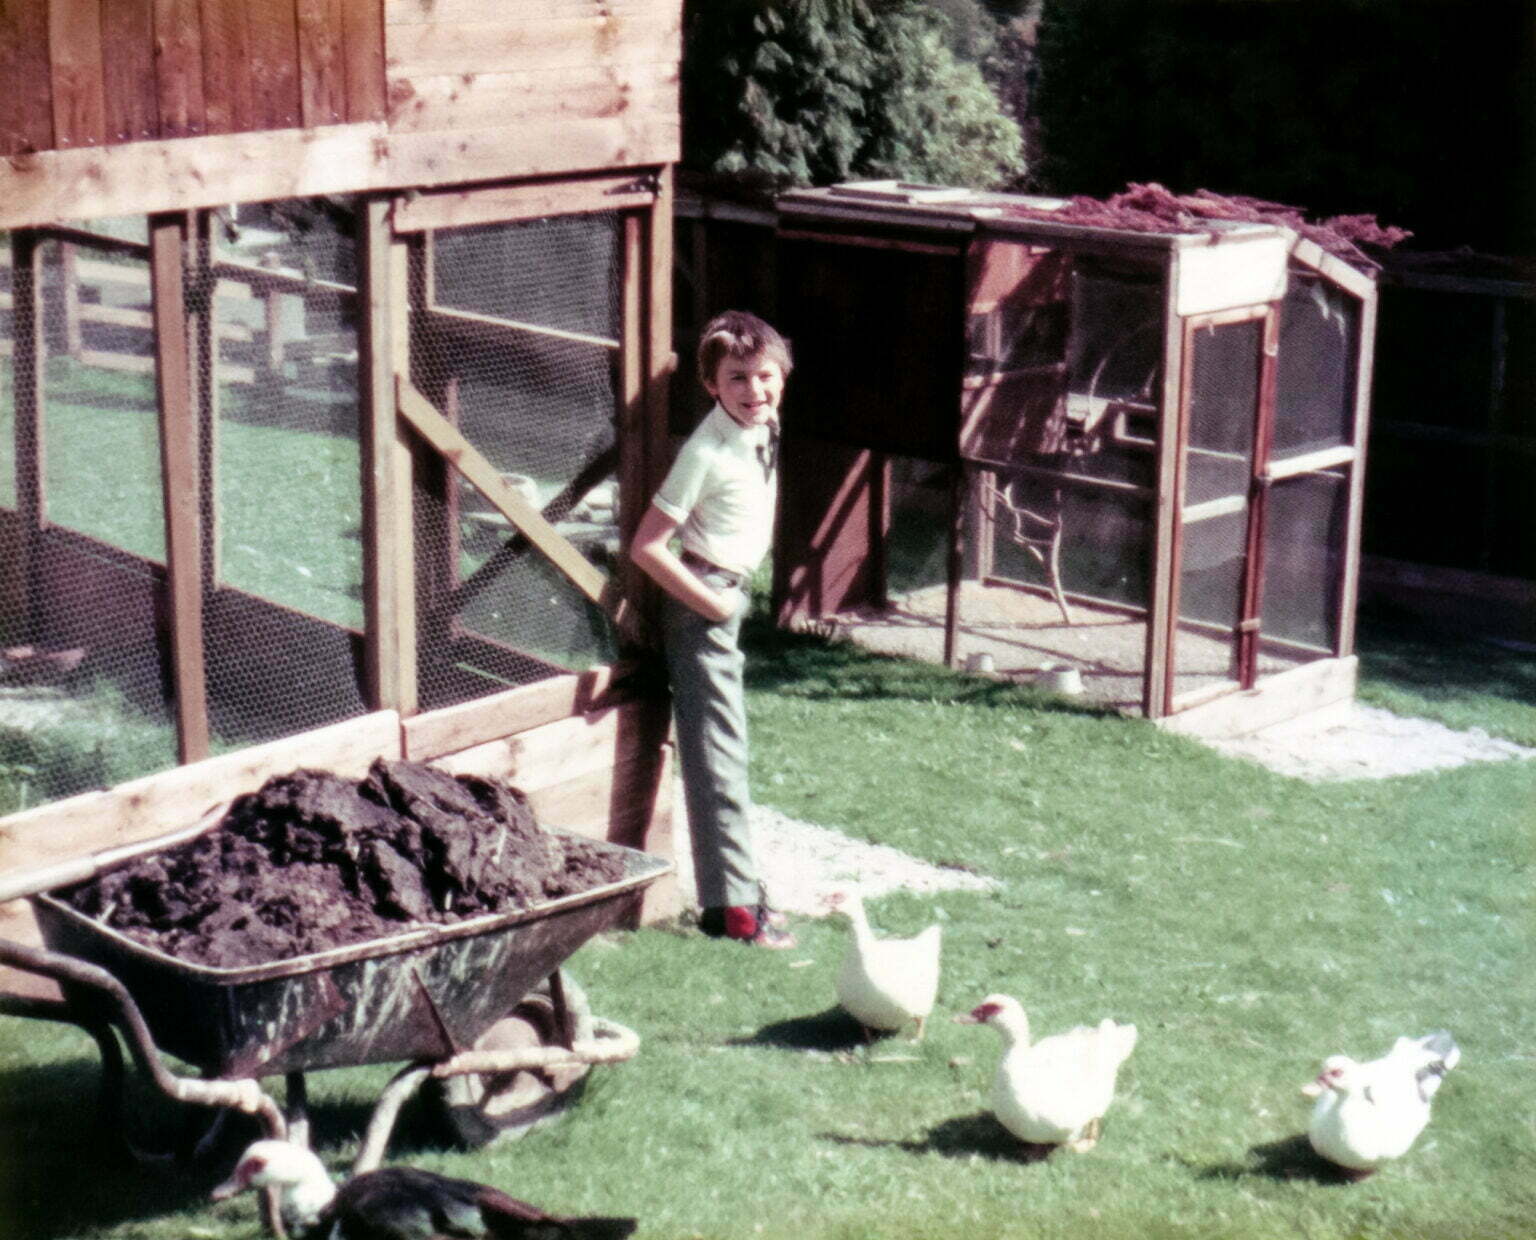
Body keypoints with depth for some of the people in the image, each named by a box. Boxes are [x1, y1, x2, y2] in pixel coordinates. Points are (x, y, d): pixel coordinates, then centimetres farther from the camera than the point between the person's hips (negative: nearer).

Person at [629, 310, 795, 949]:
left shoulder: (766, 429, 2)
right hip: (703, 602, -9)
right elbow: (646, 547, -23)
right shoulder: (707, 452, -23)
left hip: (733, 596, 9)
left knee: (726, 748, 18)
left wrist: (736, 594, 15)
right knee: (718, 752, -7)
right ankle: (731, 905, -5)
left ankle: (737, 883, 31)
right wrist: (710, 601, -18)